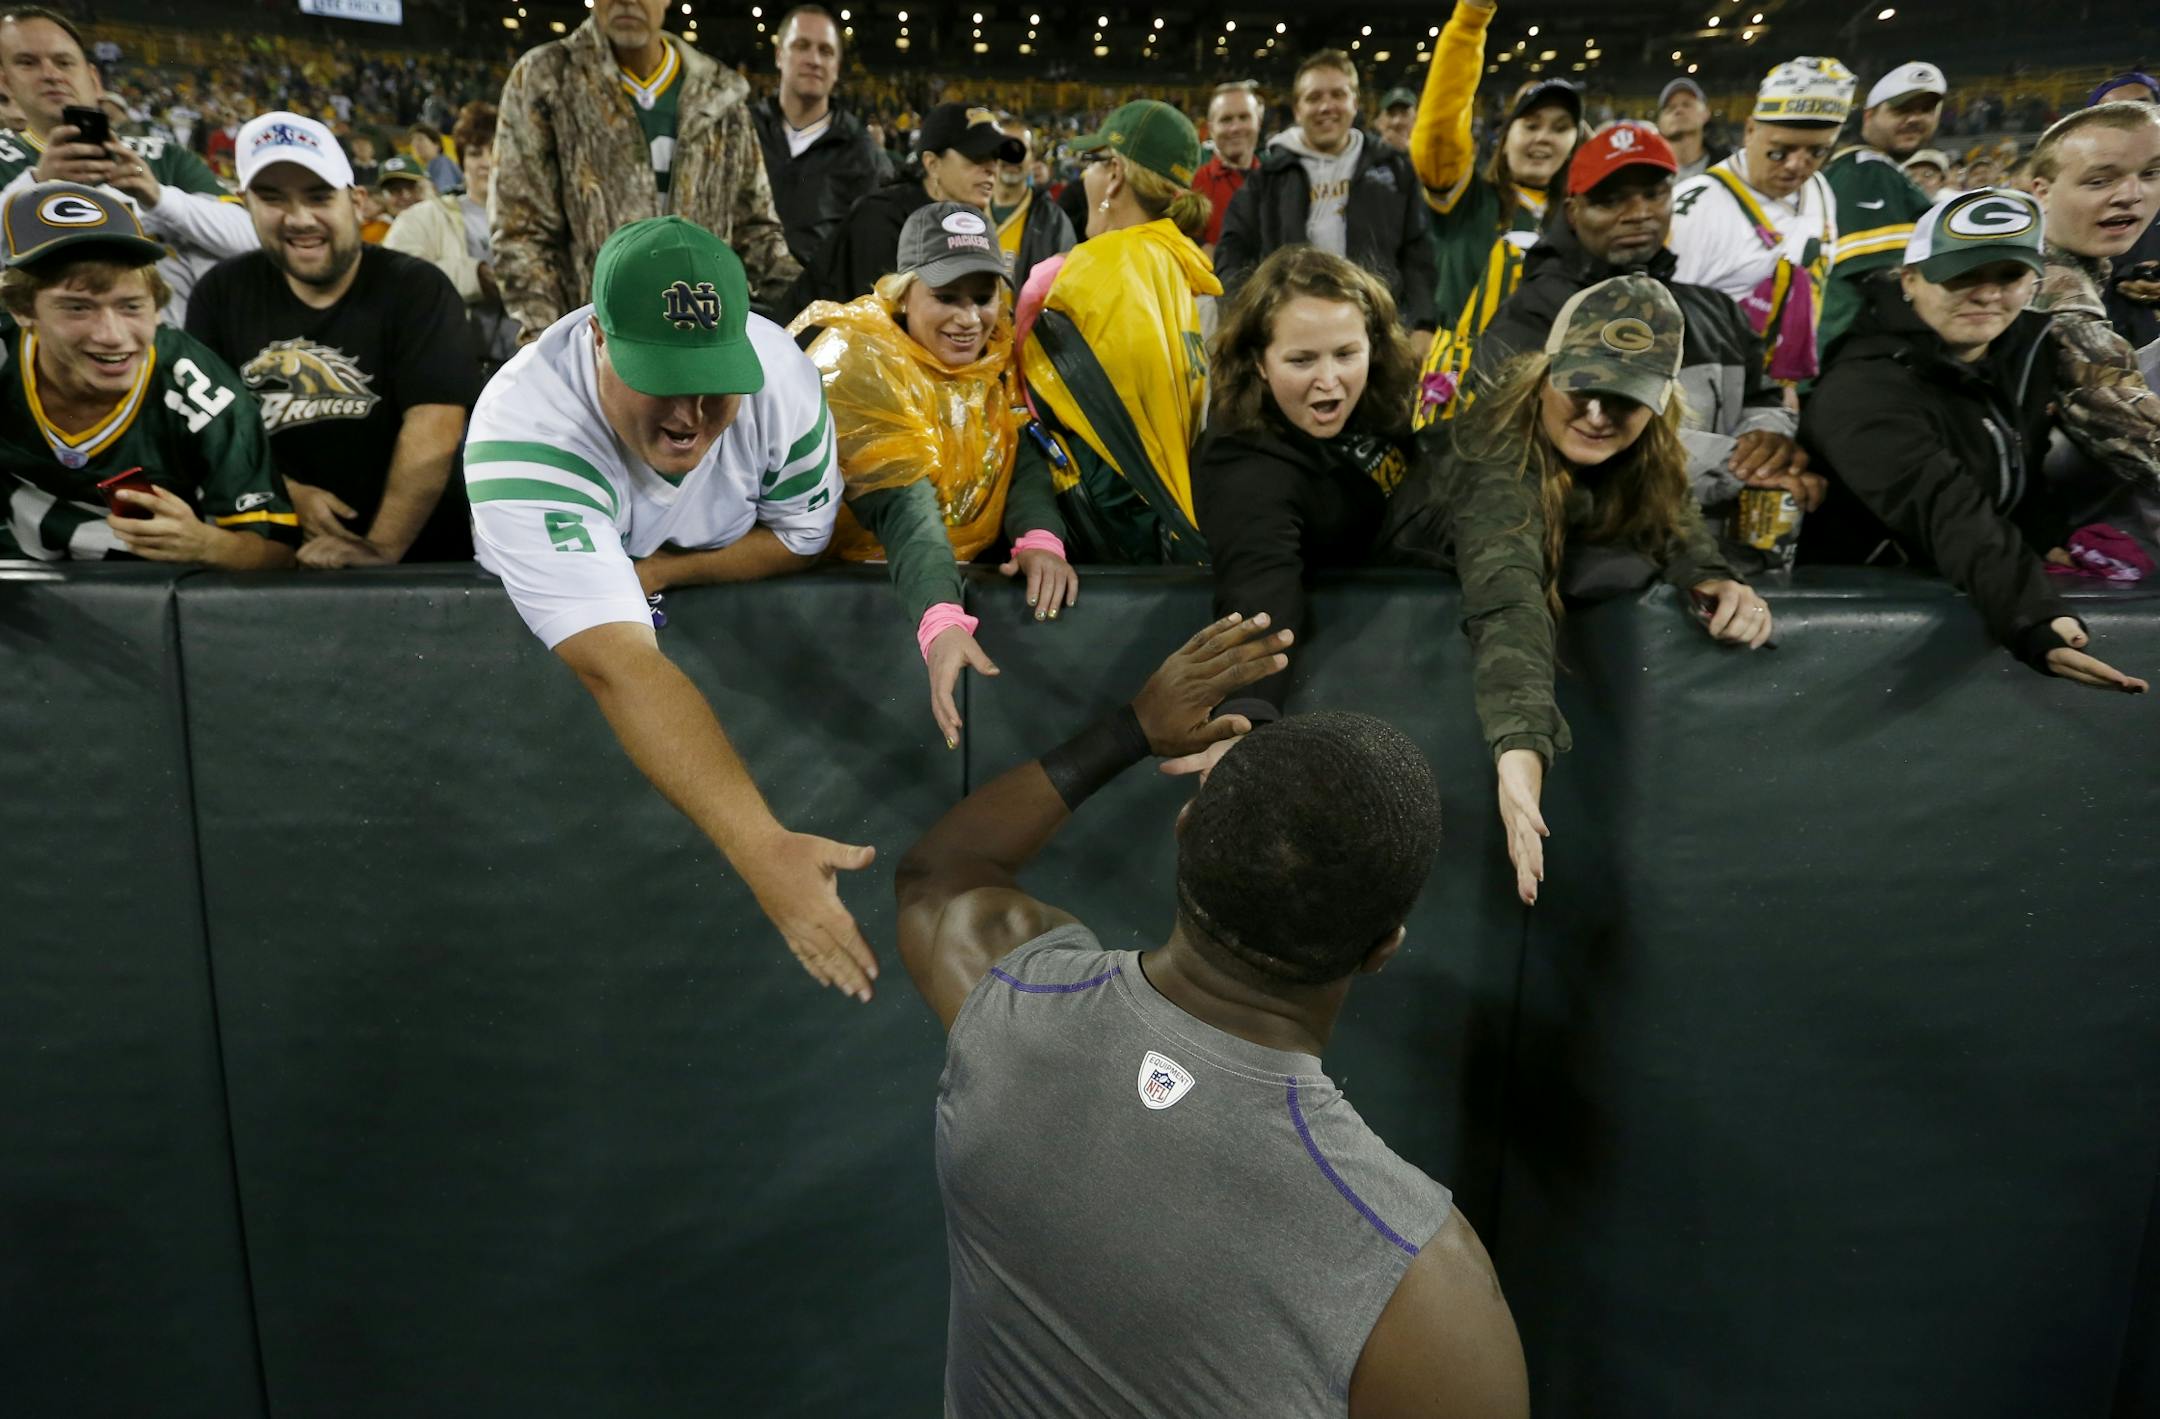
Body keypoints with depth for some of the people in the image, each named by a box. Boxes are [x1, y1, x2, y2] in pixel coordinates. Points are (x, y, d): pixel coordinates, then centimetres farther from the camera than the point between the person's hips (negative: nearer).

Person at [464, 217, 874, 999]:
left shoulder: (779, 374, -27)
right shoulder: (522, 434, -40)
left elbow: (801, 537, -9)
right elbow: (621, 668, -50)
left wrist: (654, 571, -26)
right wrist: (765, 851, -59)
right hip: (550, 635, -3)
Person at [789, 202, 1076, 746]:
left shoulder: (998, 346, -1)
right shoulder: (858, 364, -19)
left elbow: (1026, 450, -11)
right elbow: (904, 509, -31)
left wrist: (1039, 537, -33)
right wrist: (943, 623, -46)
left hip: (979, 567, 4)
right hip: (861, 578, -4)